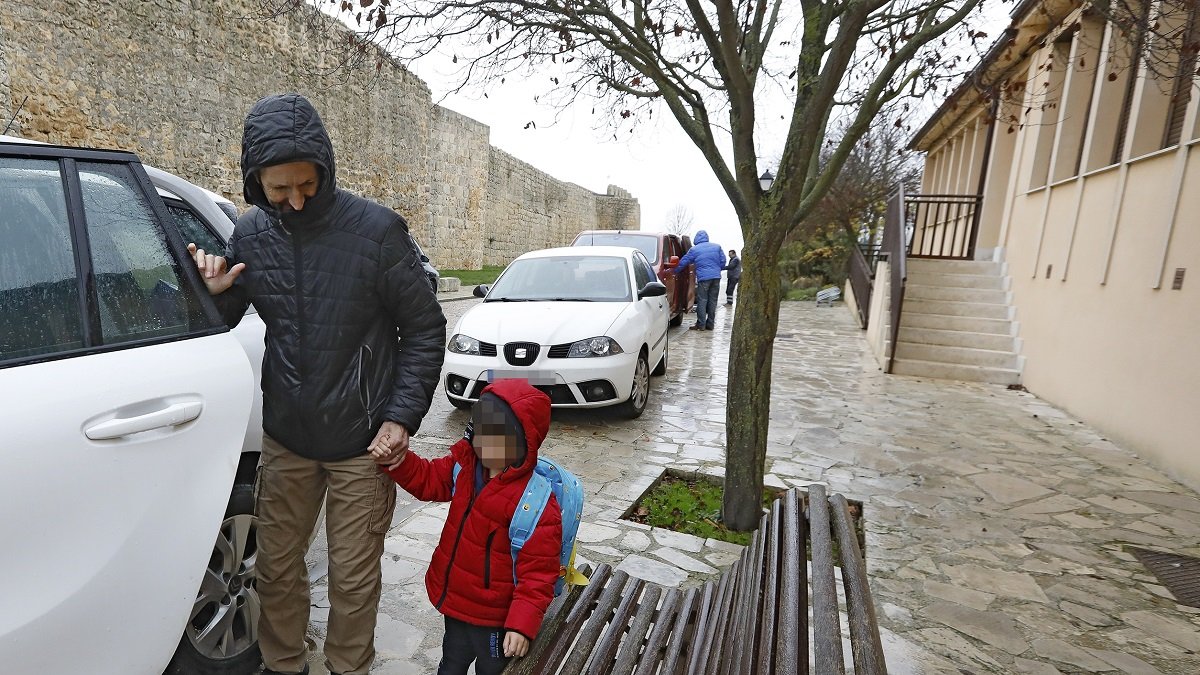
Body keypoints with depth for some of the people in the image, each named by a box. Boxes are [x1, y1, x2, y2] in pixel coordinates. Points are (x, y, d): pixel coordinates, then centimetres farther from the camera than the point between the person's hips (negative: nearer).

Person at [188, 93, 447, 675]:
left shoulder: (376, 229, -12)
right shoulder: (249, 233, 1)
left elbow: (424, 328, -8)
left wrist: (402, 417, -13)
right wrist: (212, 296, -11)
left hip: (362, 443, -4)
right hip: (285, 438, 4)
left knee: (353, 577, 10)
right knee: (276, 567, 19)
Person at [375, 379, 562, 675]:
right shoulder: (465, 465, -10)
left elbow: (537, 571, -25)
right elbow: (428, 479, 6)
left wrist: (522, 623, -28)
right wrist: (400, 461, -13)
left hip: (493, 620, -6)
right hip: (455, 602, 7)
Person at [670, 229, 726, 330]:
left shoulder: (694, 249, 2)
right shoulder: (717, 247, 11)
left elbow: (683, 262, 6)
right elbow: (723, 261, 10)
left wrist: (673, 271, 18)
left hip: (703, 277, -4)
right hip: (716, 277, 4)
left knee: (702, 301, -1)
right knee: (712, 300, 8)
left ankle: (701, 324, -4)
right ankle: (710, 324, 12)